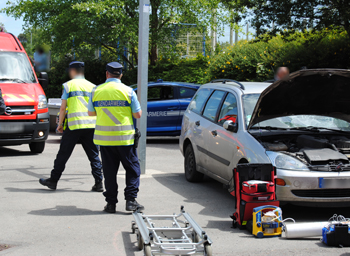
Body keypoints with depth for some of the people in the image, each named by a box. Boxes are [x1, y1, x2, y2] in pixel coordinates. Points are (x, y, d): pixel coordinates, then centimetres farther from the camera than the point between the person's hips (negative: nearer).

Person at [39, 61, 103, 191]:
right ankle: (98, 183, 1)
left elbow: (63, 107, -2)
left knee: (63, 154, 6)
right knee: (94, 155, 6)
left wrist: (60, 124, 7)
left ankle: (53, 180, 15)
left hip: (73, 125, -3)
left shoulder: (68, 85, 1)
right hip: (91, 125, 3)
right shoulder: (92, 86, 11)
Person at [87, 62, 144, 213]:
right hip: (124, 138, -2)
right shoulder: (128, 91, -4)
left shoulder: (96, 91, 2)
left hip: (104, 137, 2)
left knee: (109, 171, 8)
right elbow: (138, 114, -2)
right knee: (132, 168, 8)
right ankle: (131, 200, 2)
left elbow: (91, 113, 11)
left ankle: (111, 203, 9)